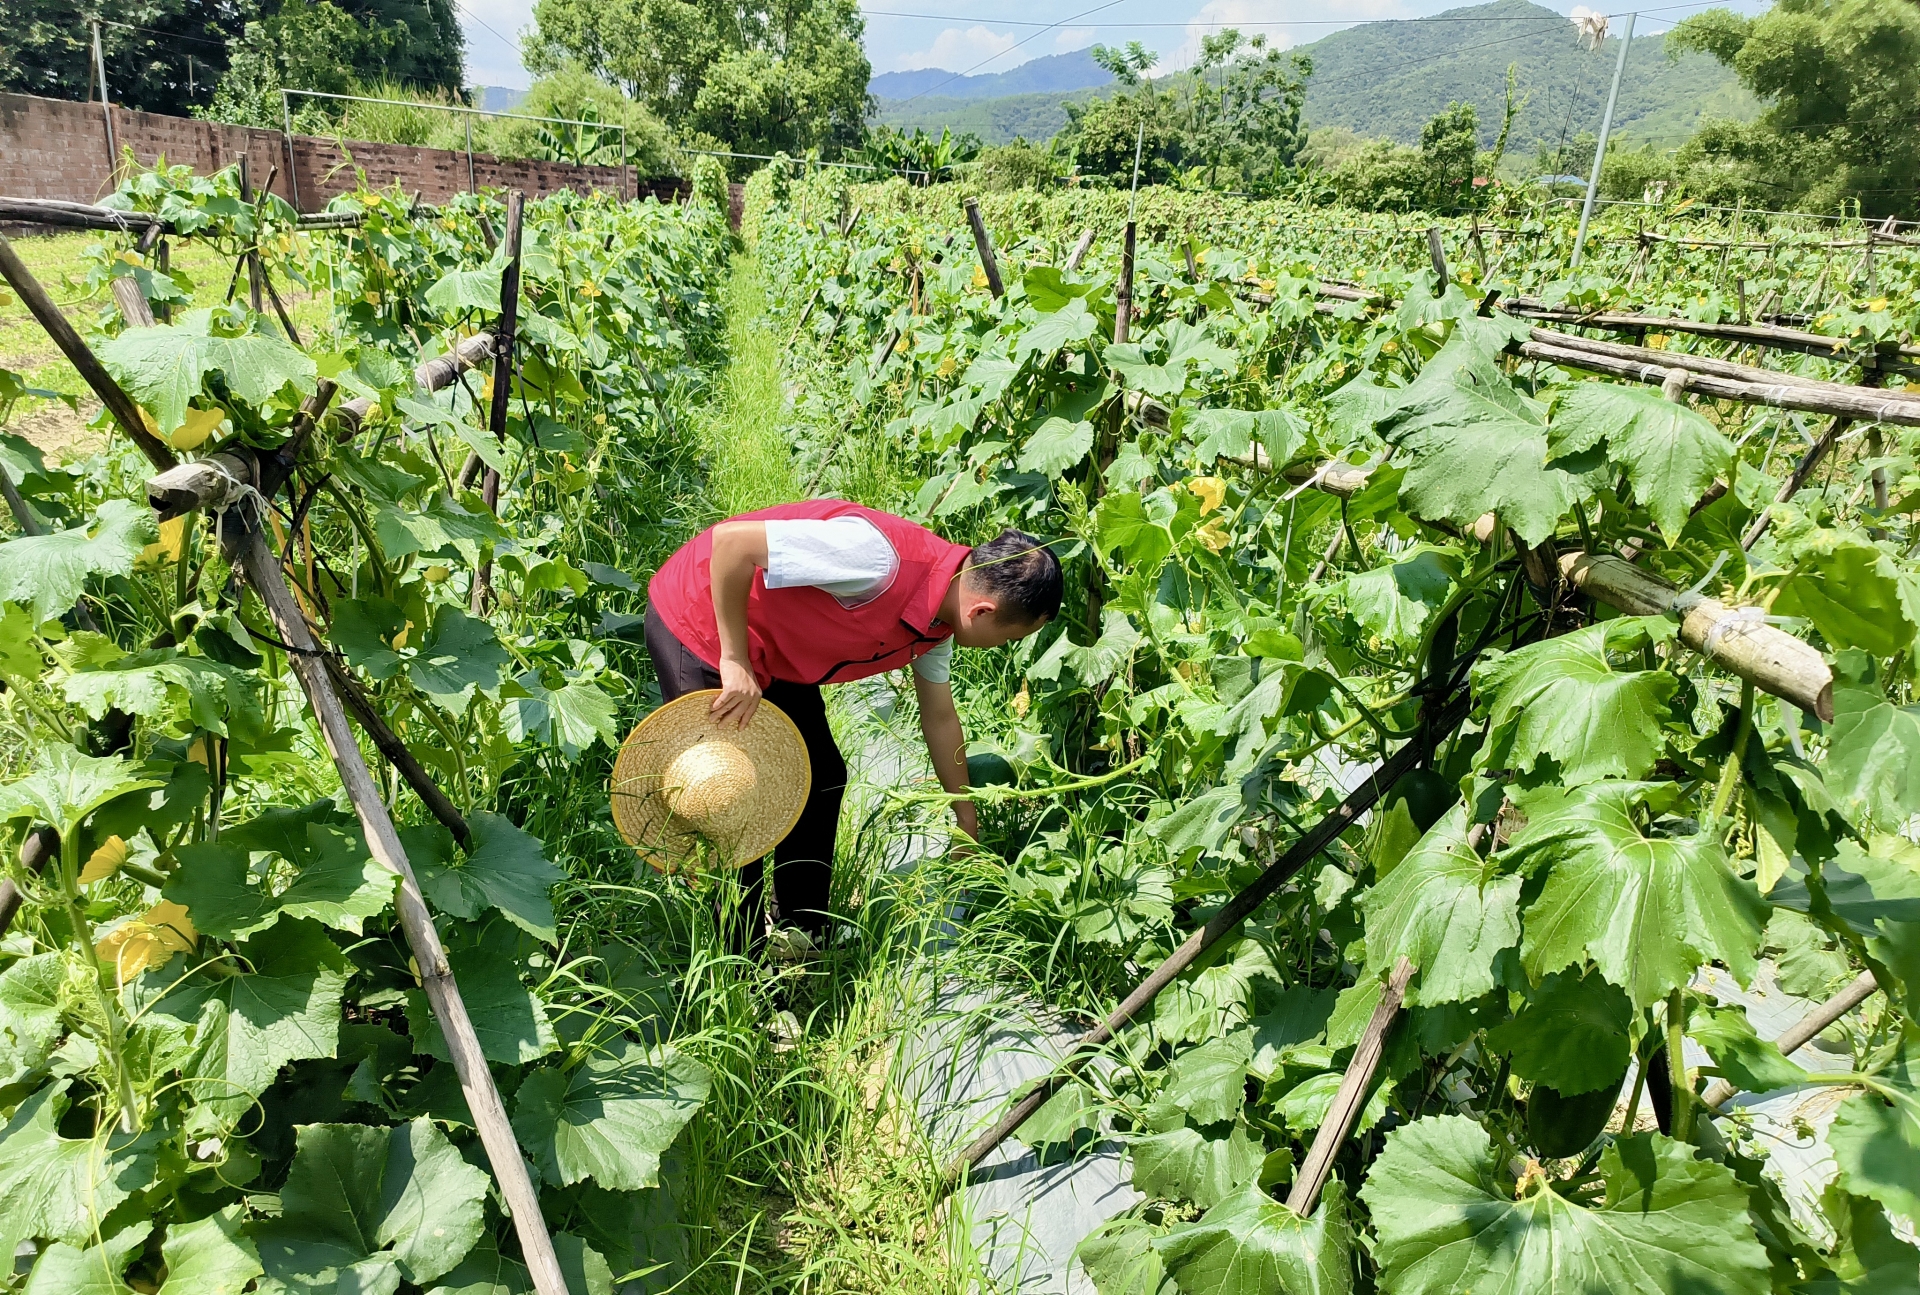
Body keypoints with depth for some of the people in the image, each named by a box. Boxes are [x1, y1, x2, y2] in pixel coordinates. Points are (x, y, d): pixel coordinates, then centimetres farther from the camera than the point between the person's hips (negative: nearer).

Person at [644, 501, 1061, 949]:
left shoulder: (937, 621, -4)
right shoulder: (882, 560, -35)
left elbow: (940, 717, 11)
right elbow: (731, 540, -34)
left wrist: (967, 824, 20)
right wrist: (734, 661, -27)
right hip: (698, 624, -9)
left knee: (822, 779, 11)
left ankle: (806, 942, 27)